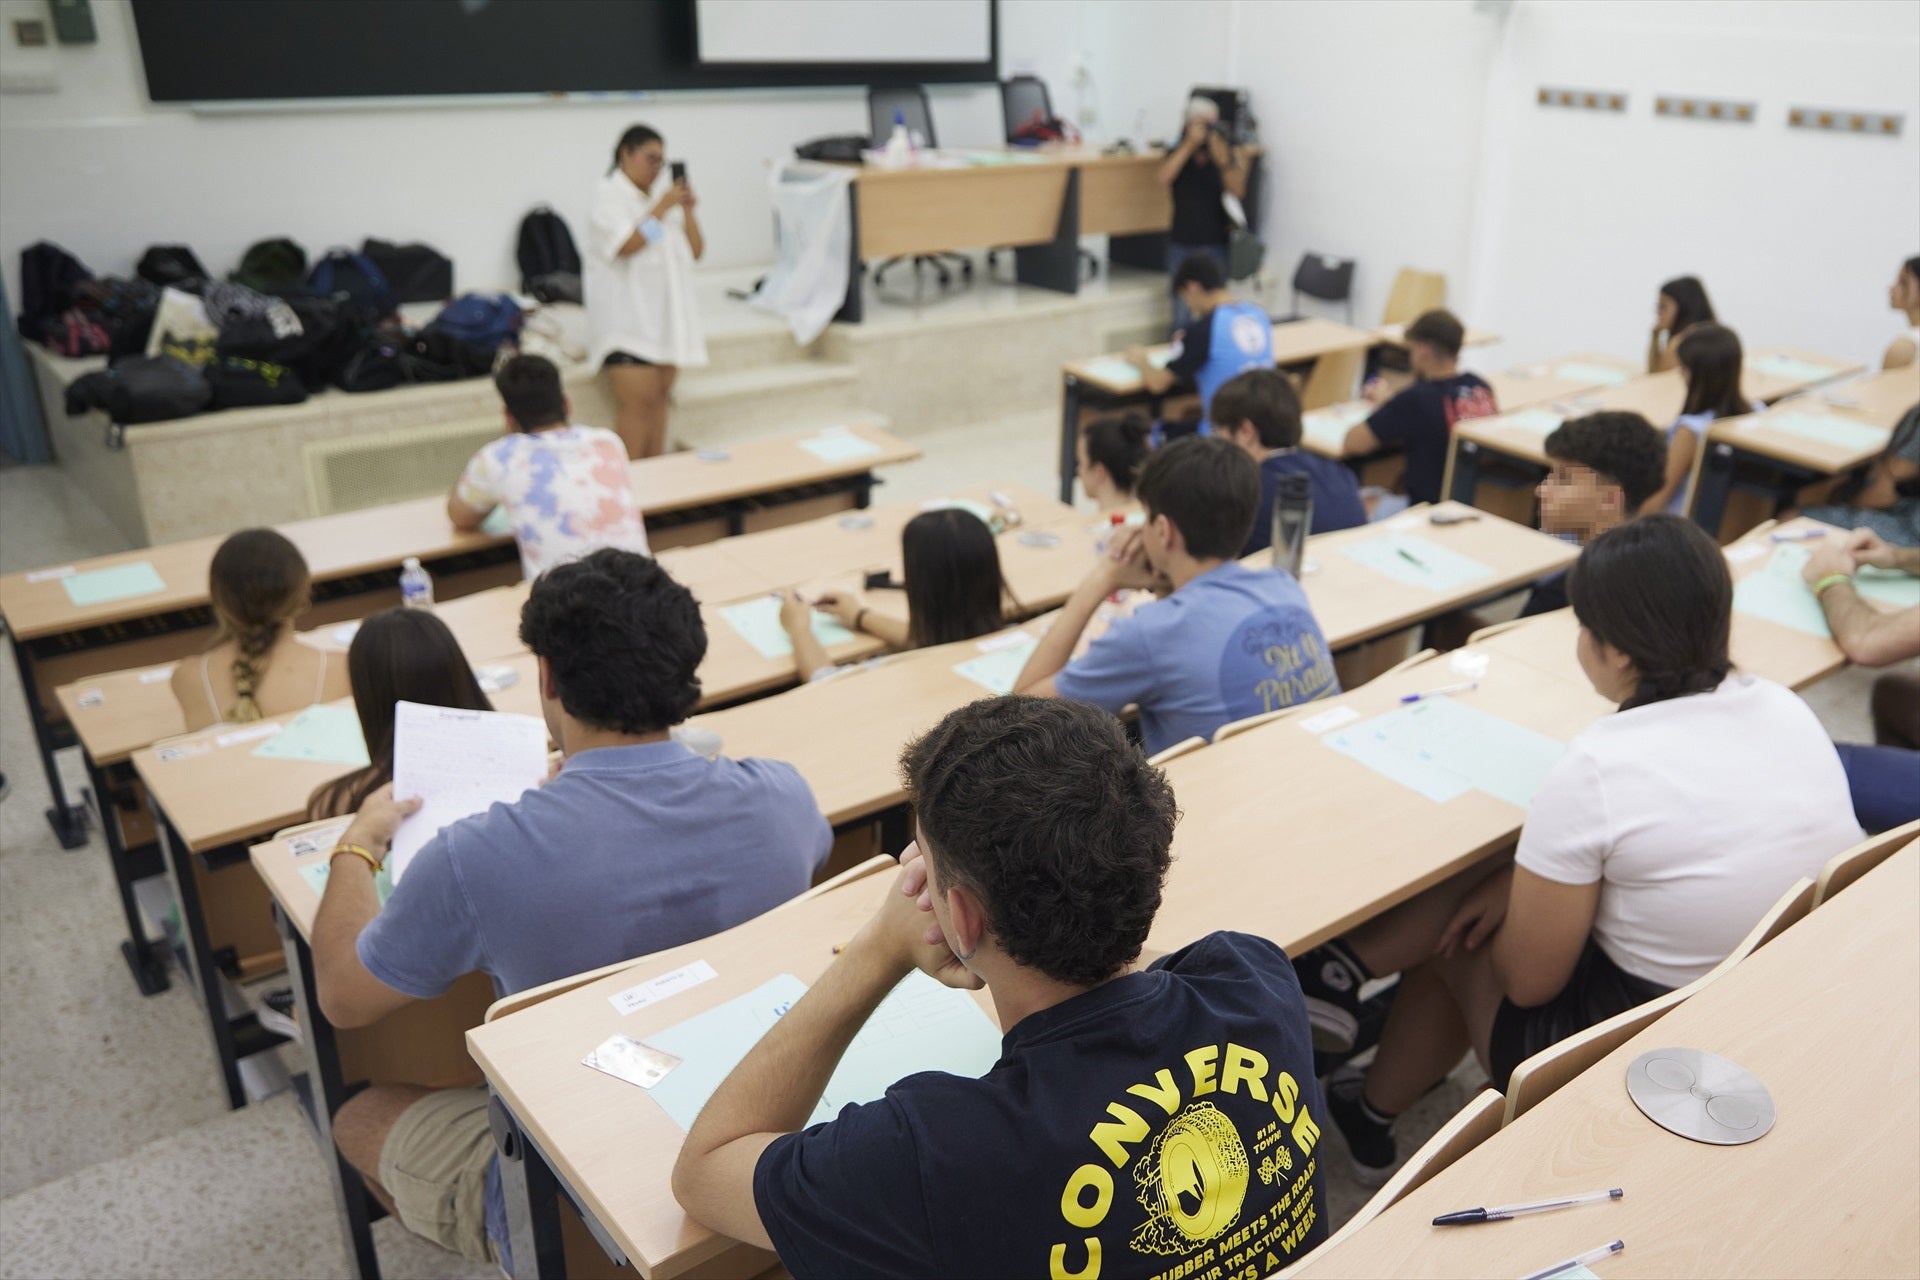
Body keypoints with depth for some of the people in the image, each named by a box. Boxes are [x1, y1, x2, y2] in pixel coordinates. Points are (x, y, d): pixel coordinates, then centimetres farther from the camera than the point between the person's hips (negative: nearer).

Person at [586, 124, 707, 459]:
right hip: (629, 316, -7)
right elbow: (626, 245, -19)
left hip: (666, 315, 7)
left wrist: (687, 210, -1)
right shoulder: (609, 196, -3)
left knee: (659, 399, 7)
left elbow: (695, 251, 13)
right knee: (639, 403, -14)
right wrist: (661, 208, -14)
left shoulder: (663, 197, 16)